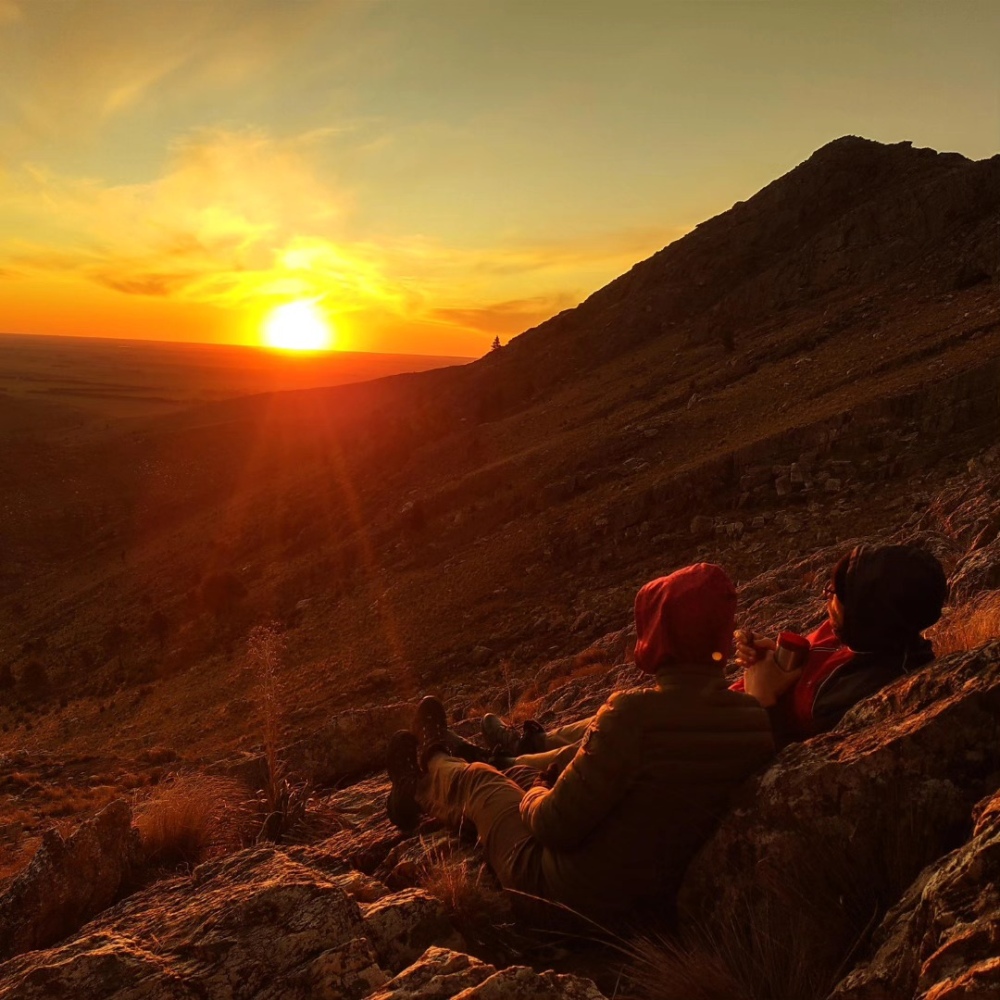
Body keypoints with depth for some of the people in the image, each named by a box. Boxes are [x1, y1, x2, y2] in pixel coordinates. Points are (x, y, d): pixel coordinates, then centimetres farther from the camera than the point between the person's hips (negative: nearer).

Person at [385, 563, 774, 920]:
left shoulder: (636, 712, -33)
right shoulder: (757, 721, -13)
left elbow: (556, 825, -25)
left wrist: (532, 799, -2)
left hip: (572, 896, -6)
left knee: (479, 780, 19)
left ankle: (432, 767, 55)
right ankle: (425, 791, 55)